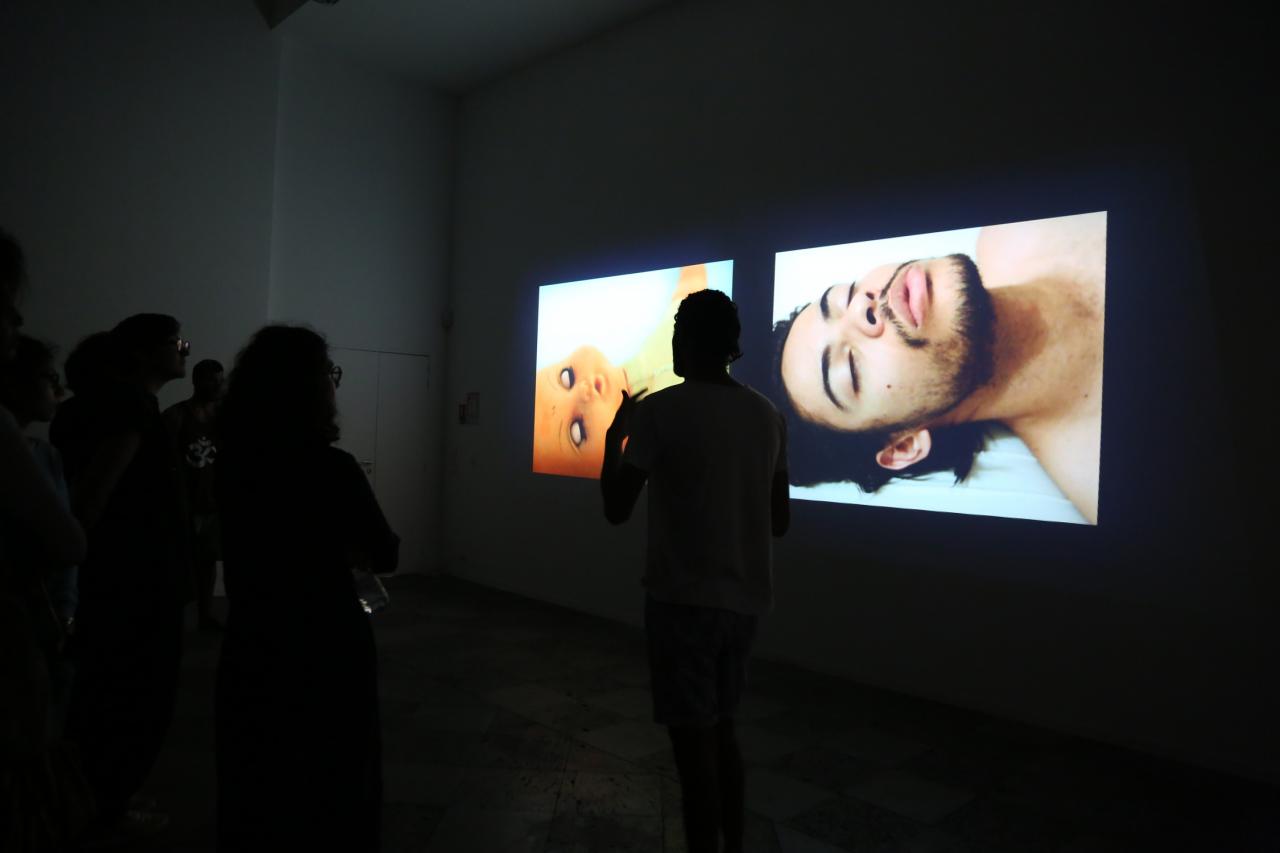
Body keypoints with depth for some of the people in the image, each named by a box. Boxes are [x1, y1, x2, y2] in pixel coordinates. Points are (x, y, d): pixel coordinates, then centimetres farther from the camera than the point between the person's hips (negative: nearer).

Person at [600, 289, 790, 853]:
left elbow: (617, 509, -8)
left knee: (694, 741, 4)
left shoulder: (661, 410, -12)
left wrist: (614, 436, 6)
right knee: (721, 727, 21)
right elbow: (780, 521, 11)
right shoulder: (768, 416, 5)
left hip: (682, 596, -6)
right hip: (745, 597, 7)